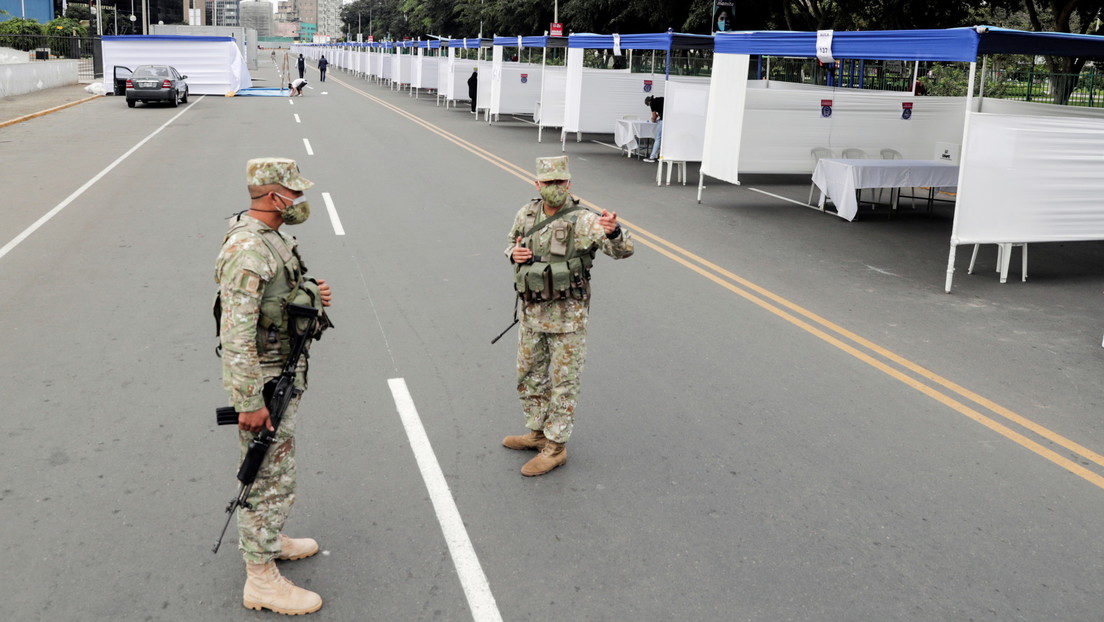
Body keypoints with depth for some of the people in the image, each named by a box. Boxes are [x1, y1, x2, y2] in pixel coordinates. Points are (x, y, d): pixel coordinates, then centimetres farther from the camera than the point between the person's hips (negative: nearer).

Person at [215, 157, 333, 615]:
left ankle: (268, 540, 42)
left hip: (283, 375, 10)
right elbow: (236, 335, -27)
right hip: (263, 382, -10)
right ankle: (261, 580, 14)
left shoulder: (272, 237, 6)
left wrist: (310, 296, 0)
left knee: (274, 470, 24)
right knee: (270, 479, 1)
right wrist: (249, 402, -24)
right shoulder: (247, 251, -26)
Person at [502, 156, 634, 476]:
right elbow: (512, 243, 17)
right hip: (531, 311, 7)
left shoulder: (583, 220, -18)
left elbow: (624, 250, -28)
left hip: (567, 315, -6)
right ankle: (538, 433, 37)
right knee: (529, 375, 19)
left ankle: (555, 447, 15)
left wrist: (613, 231, -50)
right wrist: (514, 253, -7)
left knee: (563, 381, 4)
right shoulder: (526, 214, 0)